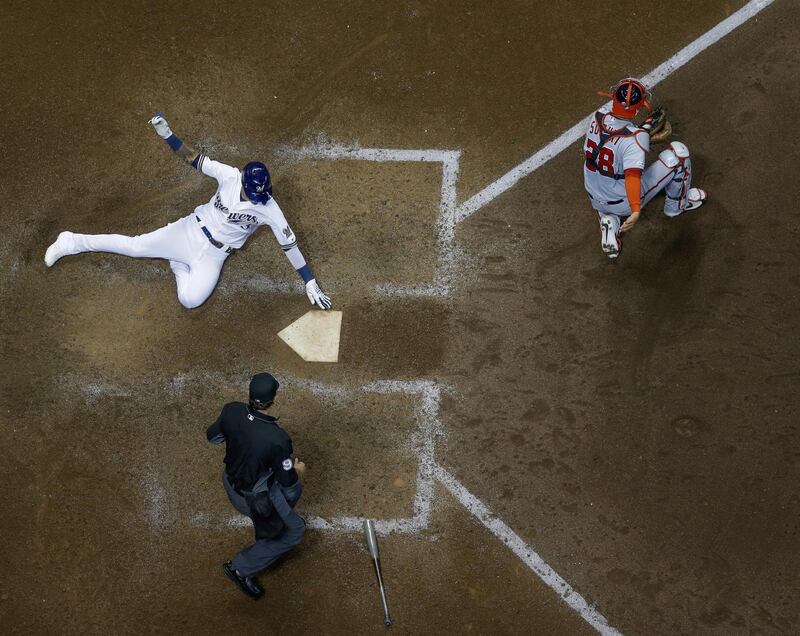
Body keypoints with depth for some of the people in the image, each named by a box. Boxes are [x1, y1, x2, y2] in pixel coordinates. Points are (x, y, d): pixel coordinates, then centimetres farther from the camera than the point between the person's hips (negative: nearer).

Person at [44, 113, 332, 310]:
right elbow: (193, 157, -12)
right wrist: (167, 134, -28)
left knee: (190, 299, -23)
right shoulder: (230, 176, -16)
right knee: (134, 246, -5)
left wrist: (310, 283, -19)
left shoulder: (268, 208, -20)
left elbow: (289, 243, -17)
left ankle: (179, 266, 9)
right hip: (192, 231, 1)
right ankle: (72, 242, 13)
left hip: (214, 254, -1)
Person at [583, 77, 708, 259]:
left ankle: (608, 222, 13)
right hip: (624, 202, -6)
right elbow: (633, 175, -37)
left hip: (596, 201, 6)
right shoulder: (635, 137, -27)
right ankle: (677, 204, 23)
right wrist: (636, 211, -41)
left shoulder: (597, 118, -10)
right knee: (678, 151, 0)